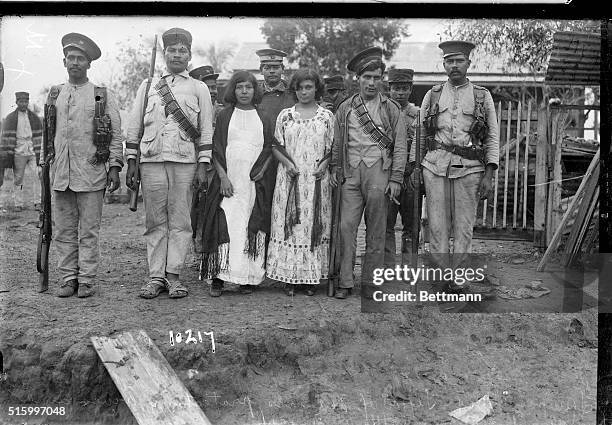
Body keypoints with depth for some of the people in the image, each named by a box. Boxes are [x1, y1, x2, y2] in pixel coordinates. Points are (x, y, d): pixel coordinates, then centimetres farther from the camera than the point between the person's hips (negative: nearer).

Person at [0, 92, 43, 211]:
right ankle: (18, 204, 14)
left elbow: (39, 137, 9)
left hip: (33, 152, 1)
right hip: (18, 153, -1)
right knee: (18, 179, 4)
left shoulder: (34, 118, 10)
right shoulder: (10, 119, 3)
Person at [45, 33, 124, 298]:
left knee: (88, 231, 0)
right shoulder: (54, 95, 15)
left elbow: (116, 135, 3)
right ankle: (68, 279, 13)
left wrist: (115, 167, -4)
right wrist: (45, 161, 15)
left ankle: (87, 280, 7)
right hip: (60, 174, 3)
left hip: (91, 174, -3)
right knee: (63, 231, 5)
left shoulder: (103, 96, 5)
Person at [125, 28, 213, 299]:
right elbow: (134, 127, 15)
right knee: (155, 222, 2)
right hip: (152, 160, 2)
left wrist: (203, 166, -2)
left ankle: (173, 275, 4)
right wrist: (131, 163, 7)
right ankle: (156, 277, 7)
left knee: (180, 222, -1)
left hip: (185, 162, -1)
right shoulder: (147, 86, 16)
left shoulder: (199, 88, 12)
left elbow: (206, 130, 6)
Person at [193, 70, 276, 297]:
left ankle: (249, 278, 5)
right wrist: (223, 177, -8)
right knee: (224, 226, -9)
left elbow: (269, 150, 10)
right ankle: (217, 278, -6)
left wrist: (260, 172, -7)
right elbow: (216, 150, 3)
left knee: (252, 229, -1)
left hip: (255, 183, 1)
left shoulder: (264, 119, 14)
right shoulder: (224, 116, 10)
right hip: (227, 180, -1)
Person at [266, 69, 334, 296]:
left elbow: (333, 148, 9)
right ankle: (290, 277, 5)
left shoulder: (327, 116, 7)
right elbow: (276, 146, 7)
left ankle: (312, 277, 8)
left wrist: (324, 164, -8)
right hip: (290, 178, 0)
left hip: (316, 178, 0)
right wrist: (287, 162, -9)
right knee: (288, 224, -2)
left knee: (314, 224, 1)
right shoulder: (285, 115, 8)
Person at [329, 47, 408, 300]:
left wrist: (395, 179, -3)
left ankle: (370, 282, 9)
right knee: (346, 226, -5)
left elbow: (399, 147, 4)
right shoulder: (345, 108, 12)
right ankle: (345, 282, 3)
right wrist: (334, 169, 7)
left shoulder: (391, 109, 8)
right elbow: (336, 143, 17)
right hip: (351, 173, 2)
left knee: (376, 231, 1)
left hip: (379, 171, -1)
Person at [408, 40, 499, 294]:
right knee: (437, 227, -2)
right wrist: (414, 166, 8)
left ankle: (457, 279, 7)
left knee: (464, 229, -1)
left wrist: (489, 175, -2)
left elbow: (493, 138, 7)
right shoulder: (432, 95, 13)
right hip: (435, 167, 1)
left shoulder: (482, 96, 9)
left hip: (469, 169, -1)